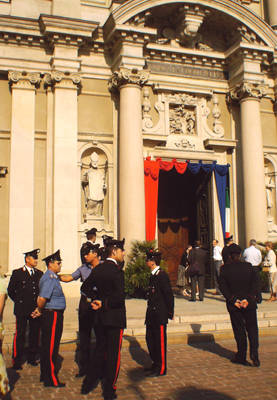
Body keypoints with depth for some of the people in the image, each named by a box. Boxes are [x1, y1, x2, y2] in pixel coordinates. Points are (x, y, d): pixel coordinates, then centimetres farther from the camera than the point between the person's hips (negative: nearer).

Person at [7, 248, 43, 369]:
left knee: (35, 334, 7)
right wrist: (19, 301, 5)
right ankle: (17, 360, 6)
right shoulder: (17, 273, 1)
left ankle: (32, 358, 20)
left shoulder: (39, 273, 11)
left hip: (36, 309, 4)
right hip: (22, 309, -3)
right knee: (20, 335, -3)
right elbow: (10, 290, 6)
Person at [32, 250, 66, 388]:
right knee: (51, 347, -2)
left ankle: (45, 375, 28)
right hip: (53, 315, -10)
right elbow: (42, 299, -27)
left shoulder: (52, 277, 13)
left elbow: (42, 299, 20)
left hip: (51, 315, 10)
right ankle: (51, 380, 6)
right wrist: (41, 311, -10)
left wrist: (40, 310, 11)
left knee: (47, 346, 17)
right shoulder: (49, 279, -19)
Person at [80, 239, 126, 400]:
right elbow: (120, 297, -24)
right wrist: (105, 303, -10)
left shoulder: (97, 269, 5)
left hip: (100, 318, 7)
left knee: (100, 350, 20)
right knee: (113, 354, 5)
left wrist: (98, 299, 4)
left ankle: (88, 384, 25)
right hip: (115, 317, -7)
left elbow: (85, 287, 12)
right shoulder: (117, 271, -17)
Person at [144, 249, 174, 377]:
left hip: (160, 315, -9)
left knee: (160, 341, 0)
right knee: (150, 339, 15)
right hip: (152, 314, 9)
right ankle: (156, 364, 30)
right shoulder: (153, 275, 12)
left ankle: (161, 368, 10)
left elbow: (169, 294, -15)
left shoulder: (162, 275, -16)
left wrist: (170, 312, -11)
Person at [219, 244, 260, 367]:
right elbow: (255, 284, -6)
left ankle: (241, 356, 13)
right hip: (249, 303, 1)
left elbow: (223, 287, -9)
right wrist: (248, 299, -10)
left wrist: (233, 300, -10)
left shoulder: (224, 268, -5)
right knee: (252, 328, 11)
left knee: (239, 329, 8)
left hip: (234, 304, -1)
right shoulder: (248, 266, -1)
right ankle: (254, 353, -4)